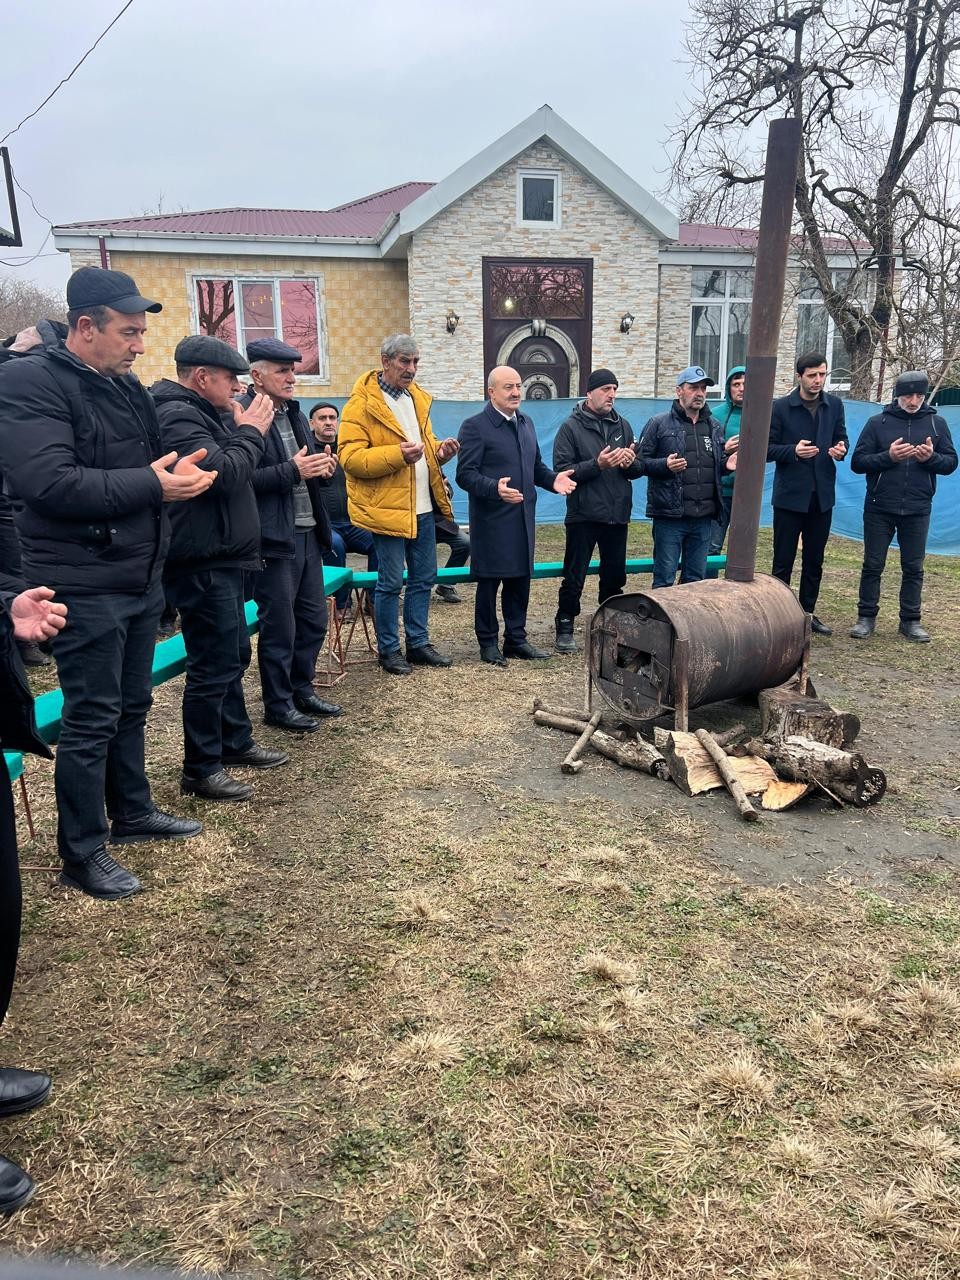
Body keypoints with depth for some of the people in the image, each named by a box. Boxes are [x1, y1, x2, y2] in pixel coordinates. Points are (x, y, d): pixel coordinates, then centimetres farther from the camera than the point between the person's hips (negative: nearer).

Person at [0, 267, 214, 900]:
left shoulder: (128, 386, 14)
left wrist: (179, 474, 0)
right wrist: (151, 485, -22)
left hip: (140, 581, 8)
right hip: (86, 586, -8)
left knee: (132, 706, 18)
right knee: (92, 718, -1)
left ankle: (133, 812, 34)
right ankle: (82, 851, 14)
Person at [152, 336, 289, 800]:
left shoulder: (198, 412, 17)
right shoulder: (178, 416, -15)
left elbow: (235, 470, 20)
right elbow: (223, 473, -25)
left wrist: (241, 428, 4)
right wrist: (251, 431, -11)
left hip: (220, 559, 11)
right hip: (203, 564, -11)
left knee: (234, 656, 19)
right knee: (213, 666, -6)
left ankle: (236, 742, 32)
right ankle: (200, 771, 4)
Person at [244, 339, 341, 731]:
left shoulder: (293, 412, 15)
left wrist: (322, 467, 3)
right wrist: (293, 471, -23)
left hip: (308, 532, 9)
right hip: (274, 538, -8)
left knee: (313, 620, 15)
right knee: (279, 627, 2)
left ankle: (302, 691, 31)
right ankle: (278, 706, 17)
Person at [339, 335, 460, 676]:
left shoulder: (416, 396, 14)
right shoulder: (362, 403, -10)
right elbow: (350, 457, -17)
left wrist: (439, 451, 2)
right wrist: (397, 455, -27)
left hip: (422, 506, 8)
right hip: (387, 507, -7)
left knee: (423, 578, 13)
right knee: (390, 583, 0)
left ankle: (418, 643, 26)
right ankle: (388, 650, 14)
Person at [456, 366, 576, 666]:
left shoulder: (526, 423, 15)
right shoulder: (475, 426, -10)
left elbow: (536, 466, 22)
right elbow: (465, 474, -16)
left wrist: (553, 479, 1)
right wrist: (495, 488, -32)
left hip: (523, 518, 7)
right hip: (491, 521, -7)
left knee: (520, 580, 12)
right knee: (489, 582, 3)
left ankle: (516, 639, 24)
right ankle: (488, 643, 15)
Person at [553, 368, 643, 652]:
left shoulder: (622, 426, 11)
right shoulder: (571, 427, -4)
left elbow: (639, 469, 12)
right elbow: (562, 471, -12)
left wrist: (630, 462, -11)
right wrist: (597, 464, -21)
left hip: (617, 515, 5)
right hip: (583, 515, -5)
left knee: (615, 576, 13)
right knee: (574, 578, 1)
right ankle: (564, 628, 13)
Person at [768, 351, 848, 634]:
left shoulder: (834, 405, 7)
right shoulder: (781, 407, -6)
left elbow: (840, 438, 15)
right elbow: (767, 448, -5)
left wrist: (840, 450, -8)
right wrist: (794, 451, -22)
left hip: (822, 495, 4)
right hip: (790, 495, -4)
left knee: (814, 560, 13)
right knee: (783, 561, 1)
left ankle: (808, 612, 24)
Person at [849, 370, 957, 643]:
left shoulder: (936, 423, 5)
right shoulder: (877, 422, 0)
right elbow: (857, 462, -4)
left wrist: (931, 457, -15)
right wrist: (888, 456, -19)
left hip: (917, 510, 1)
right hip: (879, 508, -1)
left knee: (913, 568, 7)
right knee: (873, 565, 5)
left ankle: (910, 621, 18)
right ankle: (866, 618, 15)